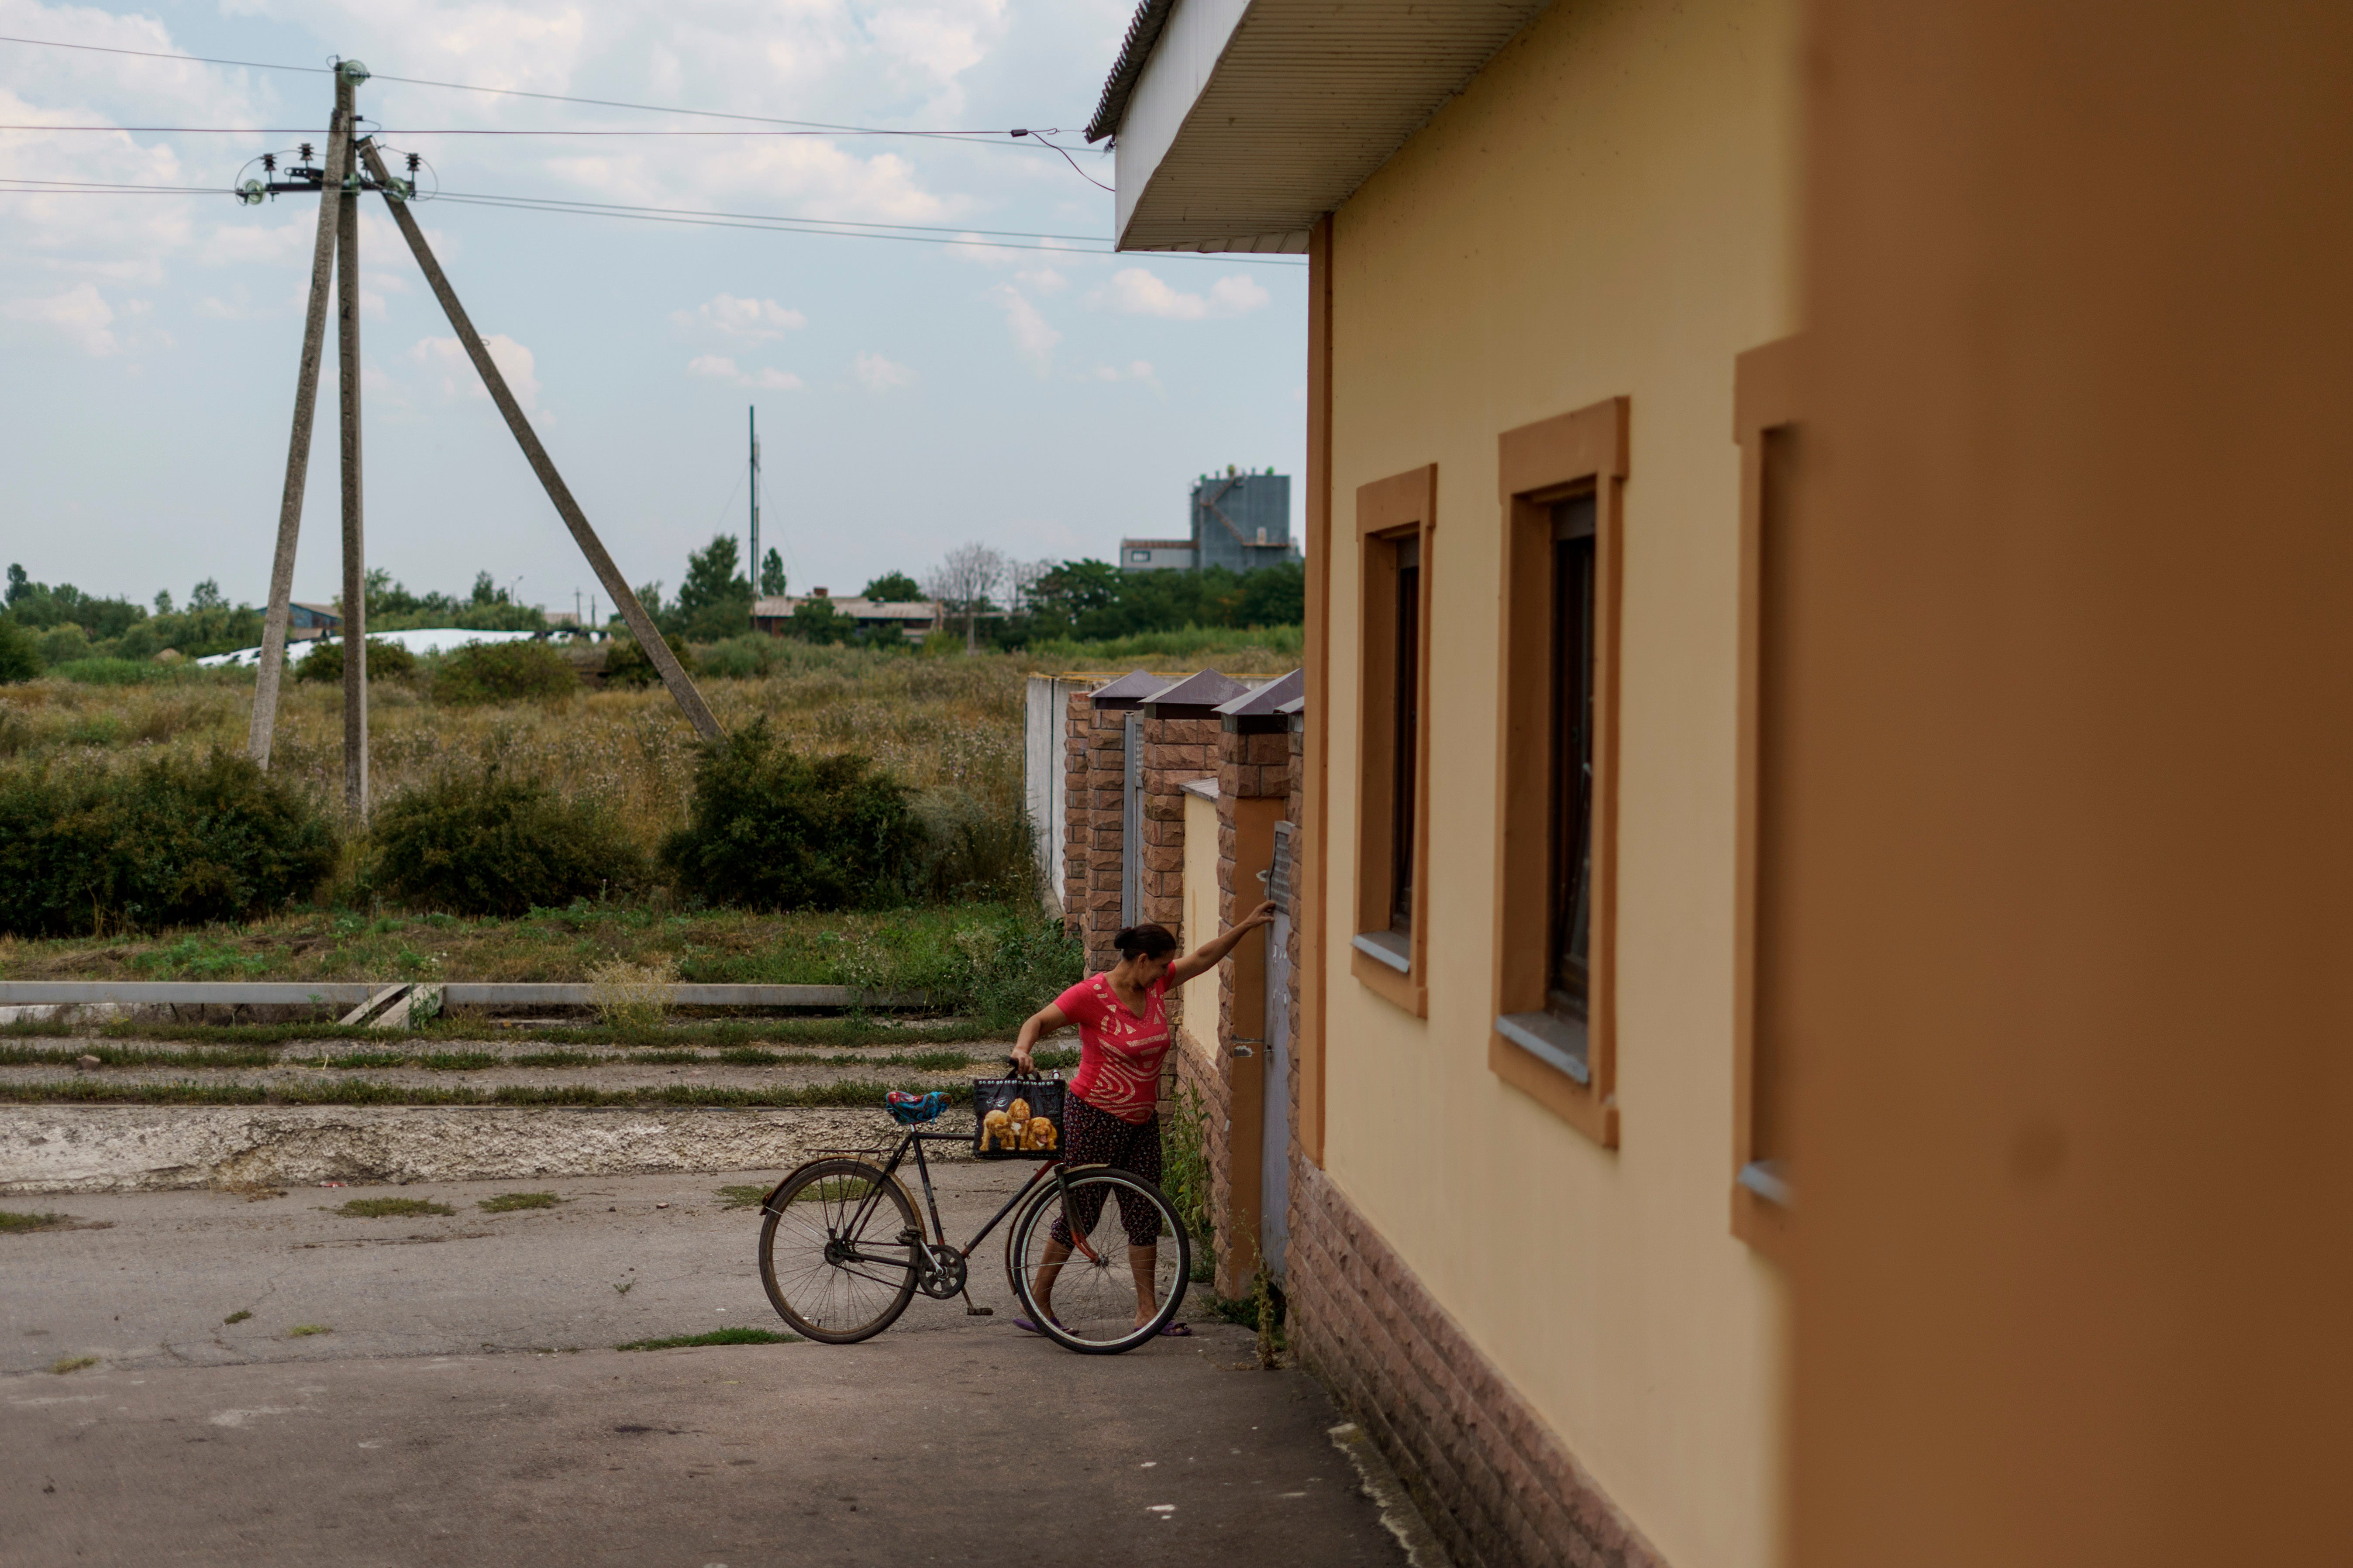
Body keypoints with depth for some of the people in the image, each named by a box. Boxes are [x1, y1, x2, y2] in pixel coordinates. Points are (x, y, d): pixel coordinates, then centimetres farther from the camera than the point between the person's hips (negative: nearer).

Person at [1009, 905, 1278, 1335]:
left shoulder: (1156, 985, 3)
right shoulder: (1093, 994, -17)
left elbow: (1203, 958, 12)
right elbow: (1039, 1021, -16)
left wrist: (1247, 925, 9)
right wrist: (1023, 1049, -36)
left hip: (1142, 1122, 7)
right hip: (1093, 1119, -7)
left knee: (1145, 1216, 6)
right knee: (1079, 1215, -1)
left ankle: (1147, 1312, 11)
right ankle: (1037, 1303, 11)